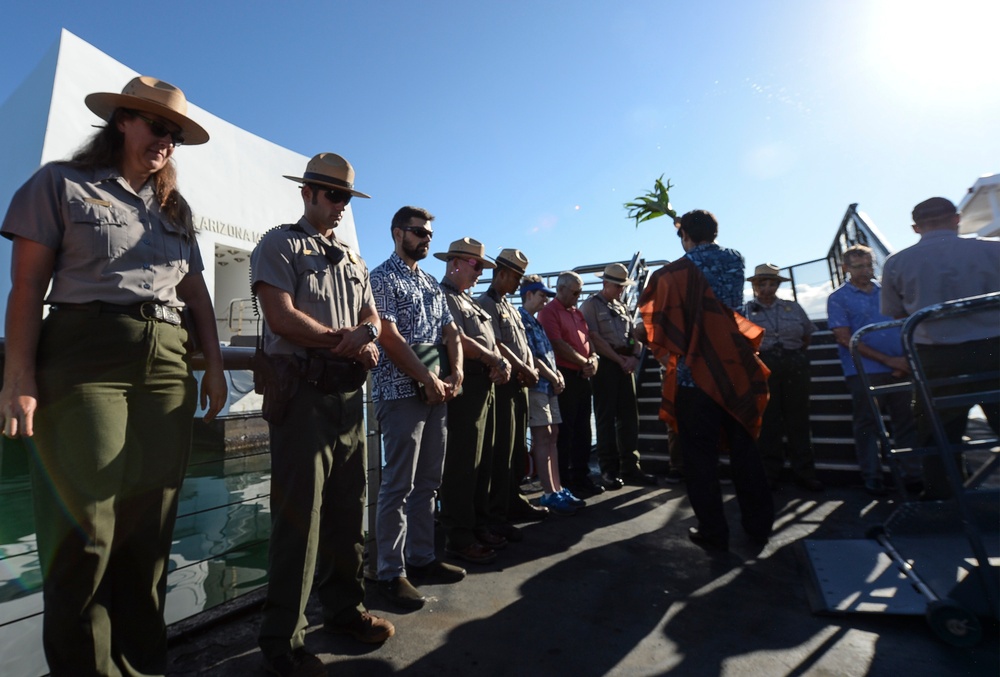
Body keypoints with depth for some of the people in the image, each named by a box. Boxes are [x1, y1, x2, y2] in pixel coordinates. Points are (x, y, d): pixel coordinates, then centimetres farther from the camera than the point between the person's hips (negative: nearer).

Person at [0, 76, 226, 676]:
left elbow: (196, 293, 16)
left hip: (167, 367, 4)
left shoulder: (176, 210, 22)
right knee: (87, 526, -5)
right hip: (85, 358, -4)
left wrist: (215, 365, 6)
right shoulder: (62, 185, 9)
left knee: (150, 529, 5)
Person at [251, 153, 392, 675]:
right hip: (303, 391, -6)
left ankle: (344, 608, 29)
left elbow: (372, 316, 15)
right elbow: (282, 318, -11)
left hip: (349, 392, 6)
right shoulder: (279, 244, 2)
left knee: (347, 510, 12)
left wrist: (365, 334, -8)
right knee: (299, 515, -1)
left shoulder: (351, 258, 22)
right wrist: (346, 340, -6)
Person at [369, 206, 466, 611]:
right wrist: (429, 380, -14)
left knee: (427, 483, 13)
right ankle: (391, 573, 11)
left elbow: (450, 331, 15)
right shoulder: (382, 278, -4)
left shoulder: (432, 284, 19)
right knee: (398, 486, -1)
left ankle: (421, 558, 26)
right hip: (401, 392, -7)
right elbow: (389, 338, -14)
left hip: (437, 392, 8)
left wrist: (455, 373, -2)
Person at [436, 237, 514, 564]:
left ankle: (478, 525, 27)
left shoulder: (468, 300, 22)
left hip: (484, 386, 10)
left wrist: (501, 365, 0)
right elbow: (460, 341, -19)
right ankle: (459, 538, 8)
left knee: (482, 463, 15)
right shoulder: (443, 296, -8)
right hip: (464, 387, -10)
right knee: (461, 465, -3)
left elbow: (489, 339, 20)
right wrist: (497, 361, -8)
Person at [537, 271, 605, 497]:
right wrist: (585, 362, -8)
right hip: (564, 377, -8)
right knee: (564, 430, 1)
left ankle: (581, 476, 24)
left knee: (582, 429, 13)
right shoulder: (549, 312, -8)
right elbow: (559, 345, -16)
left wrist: (593, 359, -1)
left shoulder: (578, 313, 18)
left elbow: (588, 339, 20)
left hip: (583, 376, 8)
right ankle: (564, 481, 12)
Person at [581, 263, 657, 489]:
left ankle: (630, 467, 14)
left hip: (626, 364, 7)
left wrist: (634, 357, -3)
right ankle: (608, 471, 3)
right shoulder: (590, 305, -2)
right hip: (605, 364, -7)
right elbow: (595, 339, -12)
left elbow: (635, 335, 16)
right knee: (606, 418, -3)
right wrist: (619, 359, -12)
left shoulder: (622, 307, 20)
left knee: (629, 417, 7)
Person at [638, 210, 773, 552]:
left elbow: (657, 319, -7)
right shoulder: (736, 261, 6)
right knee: (743, 447, 15)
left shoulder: (673, 272, -8)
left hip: (696, 373, -5)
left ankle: (713, 532, 11)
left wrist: (665, 354, 7)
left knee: (701, 455, 4)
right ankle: (759, 524, 24)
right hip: (738, 369, 5)